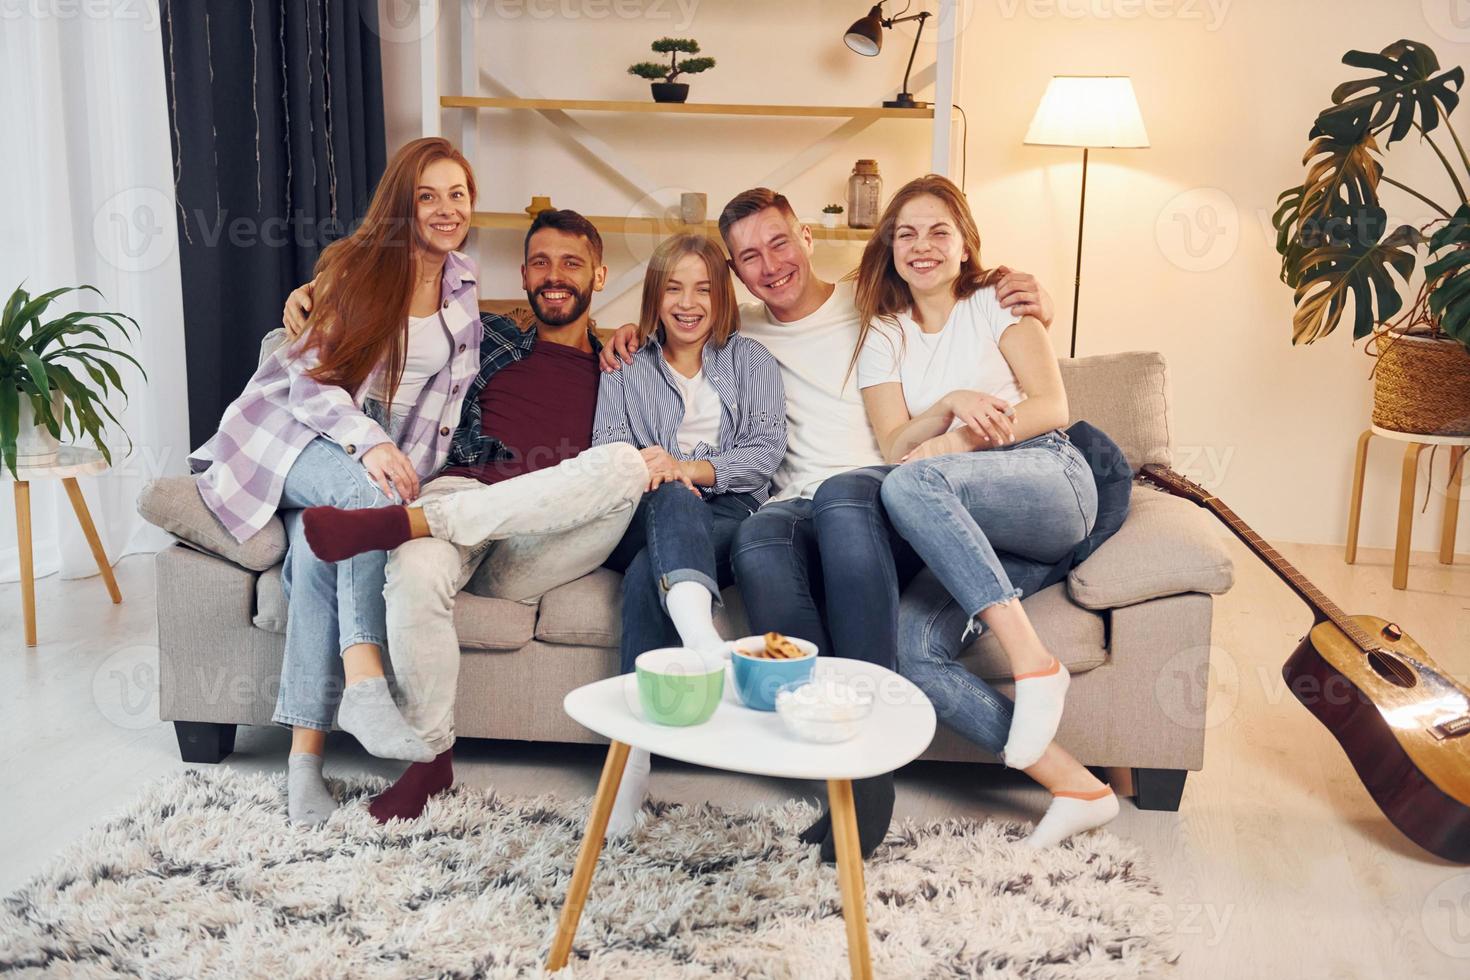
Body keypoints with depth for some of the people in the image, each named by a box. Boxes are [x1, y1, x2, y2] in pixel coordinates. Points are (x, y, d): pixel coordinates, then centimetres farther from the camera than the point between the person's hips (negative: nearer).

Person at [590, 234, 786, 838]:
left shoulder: (751, 362, 20)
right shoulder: (627, 370, 23)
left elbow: (766, 453, 4)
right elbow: (606, 453, 7)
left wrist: (689, 468, -15)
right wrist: (648, 475, -18)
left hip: (729, 519, 0)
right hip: (644, 518, 0)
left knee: (648, 572, -35)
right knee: (669, 500, -39)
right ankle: (698, 627, -69)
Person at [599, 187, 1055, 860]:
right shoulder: (744, 328, 23)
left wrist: (1034, 313, 3)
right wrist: (631, 332, 19)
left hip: (889, 504, -2)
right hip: (801, 510, 2)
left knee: (842, 494, -39)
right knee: (757, 537, -35)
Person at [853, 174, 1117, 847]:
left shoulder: (997, 301, 14)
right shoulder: (881, 336, 21)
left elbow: (1052, 407, 0)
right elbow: (894, 446, 6)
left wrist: (956, 441, -14)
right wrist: (949, 403, -15)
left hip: (1048, 484, -3)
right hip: (963, 530, 3)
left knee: (912, 483, -35)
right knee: (895, 646, -27)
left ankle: (1033, 662, -34)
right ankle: (1072, 784, -27)